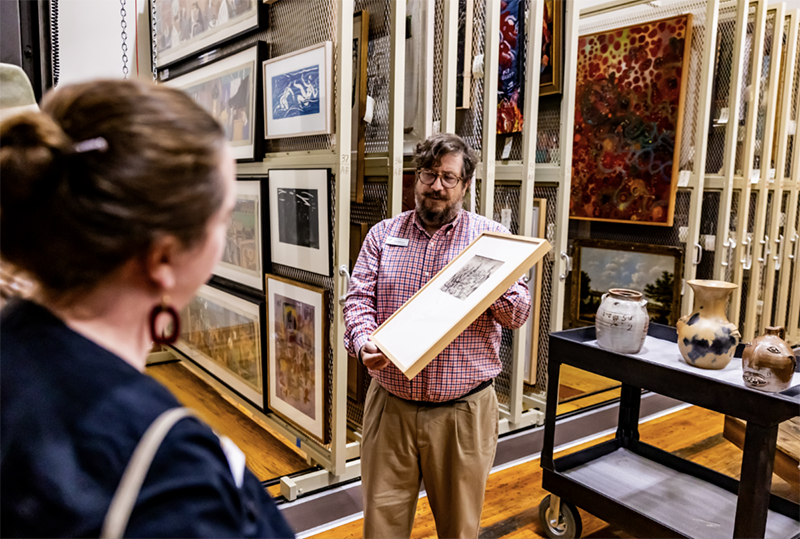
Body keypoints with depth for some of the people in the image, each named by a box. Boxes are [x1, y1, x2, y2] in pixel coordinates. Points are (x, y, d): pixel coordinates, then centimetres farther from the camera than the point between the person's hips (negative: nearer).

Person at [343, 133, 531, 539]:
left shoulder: (492, 236, 2)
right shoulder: (382, 235, 6)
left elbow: (519, 315, -1)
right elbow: (358, 299, 1)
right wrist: (363, 342, -19)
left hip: (463, 413, 0)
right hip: (390, 407, 1)